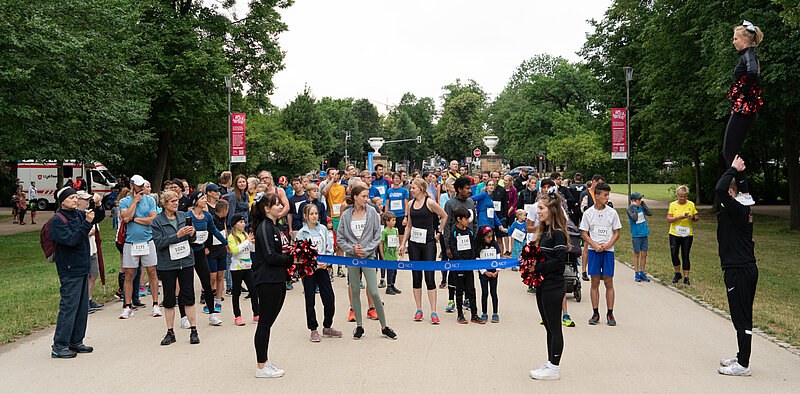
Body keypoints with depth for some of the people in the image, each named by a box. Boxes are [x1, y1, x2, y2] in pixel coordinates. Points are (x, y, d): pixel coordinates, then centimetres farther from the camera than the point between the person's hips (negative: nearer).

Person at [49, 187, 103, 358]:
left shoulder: (79, 214, 9)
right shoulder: (57, 220, -12)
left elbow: (99, 217, 21)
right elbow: (71, 239, -22)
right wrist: (86, 223, -24)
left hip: (82, 268, 8)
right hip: (69, 271, -8)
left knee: (82, 307, 12)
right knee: (68, 307, -6)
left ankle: (75, 342, 22)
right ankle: (59, 346, 1)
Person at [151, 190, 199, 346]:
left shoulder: (183, 216, 5)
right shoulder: (157, 221, -5)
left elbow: (192, 240, 12)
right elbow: (158, 243, -14)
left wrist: (192, 234, -10)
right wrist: (177, 235, -22)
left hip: (186, 261, 2)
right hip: (167, 264, -2)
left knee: (188, 296, 4)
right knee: (169, 299, 6)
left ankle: (193, 331, 10)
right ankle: (170, 333, 16)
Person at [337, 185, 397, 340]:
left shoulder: (372, 212, -1)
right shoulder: (346, 215, 1)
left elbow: (377, 236, -1)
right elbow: (340, 238, 4)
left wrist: (365, 250, -9)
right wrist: (352, 248, -10)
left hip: (368, 256, -1)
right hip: (351, 257, 2)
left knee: (374, 292, -6)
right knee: (355, 292, 7)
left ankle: (384, 326, 7)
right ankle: (359, 326, 20)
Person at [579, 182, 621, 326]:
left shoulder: (612, 212, 2)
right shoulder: (588, 213, 1)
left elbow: (617, 233, 4)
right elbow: (584, 233, 3)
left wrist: (607, 245, -12)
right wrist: (595, 246, -11)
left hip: (608, 250, 0)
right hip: (593, 251, 0)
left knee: (609, 283, 1)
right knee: (595, 282, 3)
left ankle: (610, 314, 8)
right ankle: (595, 313, 10)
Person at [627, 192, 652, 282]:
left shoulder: (641, 207, 5)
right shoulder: (630, 209, -11)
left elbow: (650, 214, -3)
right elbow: (635, 218, -25)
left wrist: (643, 204, -5)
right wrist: (635, 208, -19)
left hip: (644, 234, 5)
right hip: (636, 235, -5)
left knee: (644, 254, 8)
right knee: (636, 254, 3)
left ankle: (642, 273, 16)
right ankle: (636, 274, 11)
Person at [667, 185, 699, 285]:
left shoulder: (691, 204, 3)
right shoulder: (672, 205, 1)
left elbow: (697, 217, 8)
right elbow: (668, 219, -6)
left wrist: (692, 218, -15)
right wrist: (679, 217, -20)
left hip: (687, 234, 0)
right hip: (674, 234, 0)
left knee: (685, 255, 1)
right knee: (674, 254, -3)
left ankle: (686, 278, 6)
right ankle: (677, 274, 18)